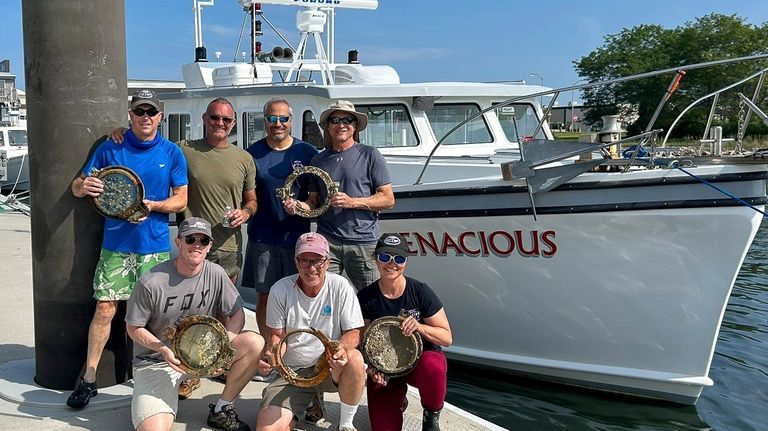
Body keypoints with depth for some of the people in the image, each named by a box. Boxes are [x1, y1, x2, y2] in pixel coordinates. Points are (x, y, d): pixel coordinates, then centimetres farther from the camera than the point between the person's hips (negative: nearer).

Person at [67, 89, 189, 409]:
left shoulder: (172, 153, 3)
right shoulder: (110, 149, 3)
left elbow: (180, 201, 2)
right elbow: (77, 187, 7)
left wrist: (151, 205, -16)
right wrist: (84, 186, -18)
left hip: (156, 246, 0)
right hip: (116, 245, 0)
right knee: (105, 308, -2)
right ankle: (89, 377, 9)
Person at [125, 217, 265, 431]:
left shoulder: (215, 273, -6)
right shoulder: (151, 282, -17)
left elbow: (237, 314, 0)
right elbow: (134, 328, -8)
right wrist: (164, 349, -24)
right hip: (155, 361, -4)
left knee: (255, 343, -19)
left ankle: (221, 410, -1)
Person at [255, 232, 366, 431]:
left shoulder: (340, 286, -9)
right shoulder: (280, 290, -6)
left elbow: (354, 332, -7)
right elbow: (278, 335, 2)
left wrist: (341, 348, -31)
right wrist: (269, 354, -21)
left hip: (330, 368, 0)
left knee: (354, 358, -36)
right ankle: (308, 402, 11)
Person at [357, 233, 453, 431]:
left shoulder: (420, 292, -11)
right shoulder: (365, 298, -7)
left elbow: (447, 338, -7)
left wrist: (420, 327, -25)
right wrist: (370, 368, -19)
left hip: (422, 357, -1)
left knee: (433, 367, -40)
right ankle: (399, 400, 22)